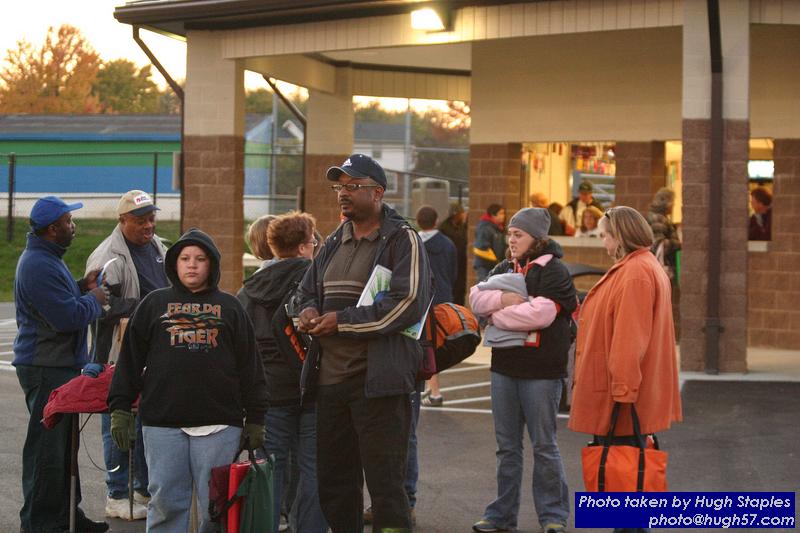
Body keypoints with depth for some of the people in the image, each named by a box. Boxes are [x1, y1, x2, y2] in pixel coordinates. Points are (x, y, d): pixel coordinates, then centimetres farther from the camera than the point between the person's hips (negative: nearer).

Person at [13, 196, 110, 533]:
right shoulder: (38, 265, -20)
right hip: (46, 369, -11)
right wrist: (94, 300, -8)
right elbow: (68, 316, -25)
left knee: (63, 445, 17)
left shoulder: (47, 259, 15)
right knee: (47, 448, -4)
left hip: (60, 365, 11)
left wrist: (82, 288, 10)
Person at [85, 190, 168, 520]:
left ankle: (146, 489, 27)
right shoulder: (108, 256, -13)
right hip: (122, 355, -8)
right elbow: (103, 304, -22)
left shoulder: (157, 246, 15)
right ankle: (117, 497, 7)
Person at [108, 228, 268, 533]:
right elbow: (130, 359, 11)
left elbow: (250, 367, 11)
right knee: (166, 503, 1)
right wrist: (120, 408, 2)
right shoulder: (155, 303, 13)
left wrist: (255, 420, 6)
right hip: (162, 423, 0)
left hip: (219, 424, 0)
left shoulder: (230, 307, 13)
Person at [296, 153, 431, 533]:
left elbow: (408, 303, -18)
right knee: (333, 480, 13)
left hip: (378, 379, -7)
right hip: (330, 377, 7)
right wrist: (308, 310, 0)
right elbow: (307, 291, 26)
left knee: (385, 481, -4)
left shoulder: (403, 241, -6)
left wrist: (342, 321, -16)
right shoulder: (334, 244, 17)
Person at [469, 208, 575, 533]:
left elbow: (540, 313, -22)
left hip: (541, 372, -6)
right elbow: (476, 298, 2)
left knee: (544, 445, 1)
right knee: (507, 446, 12)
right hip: (504, 368, 6)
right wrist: (503, 299, -17)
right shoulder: (503, 270, 14)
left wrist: (496, 316, -11)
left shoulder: (554, 272, -8)